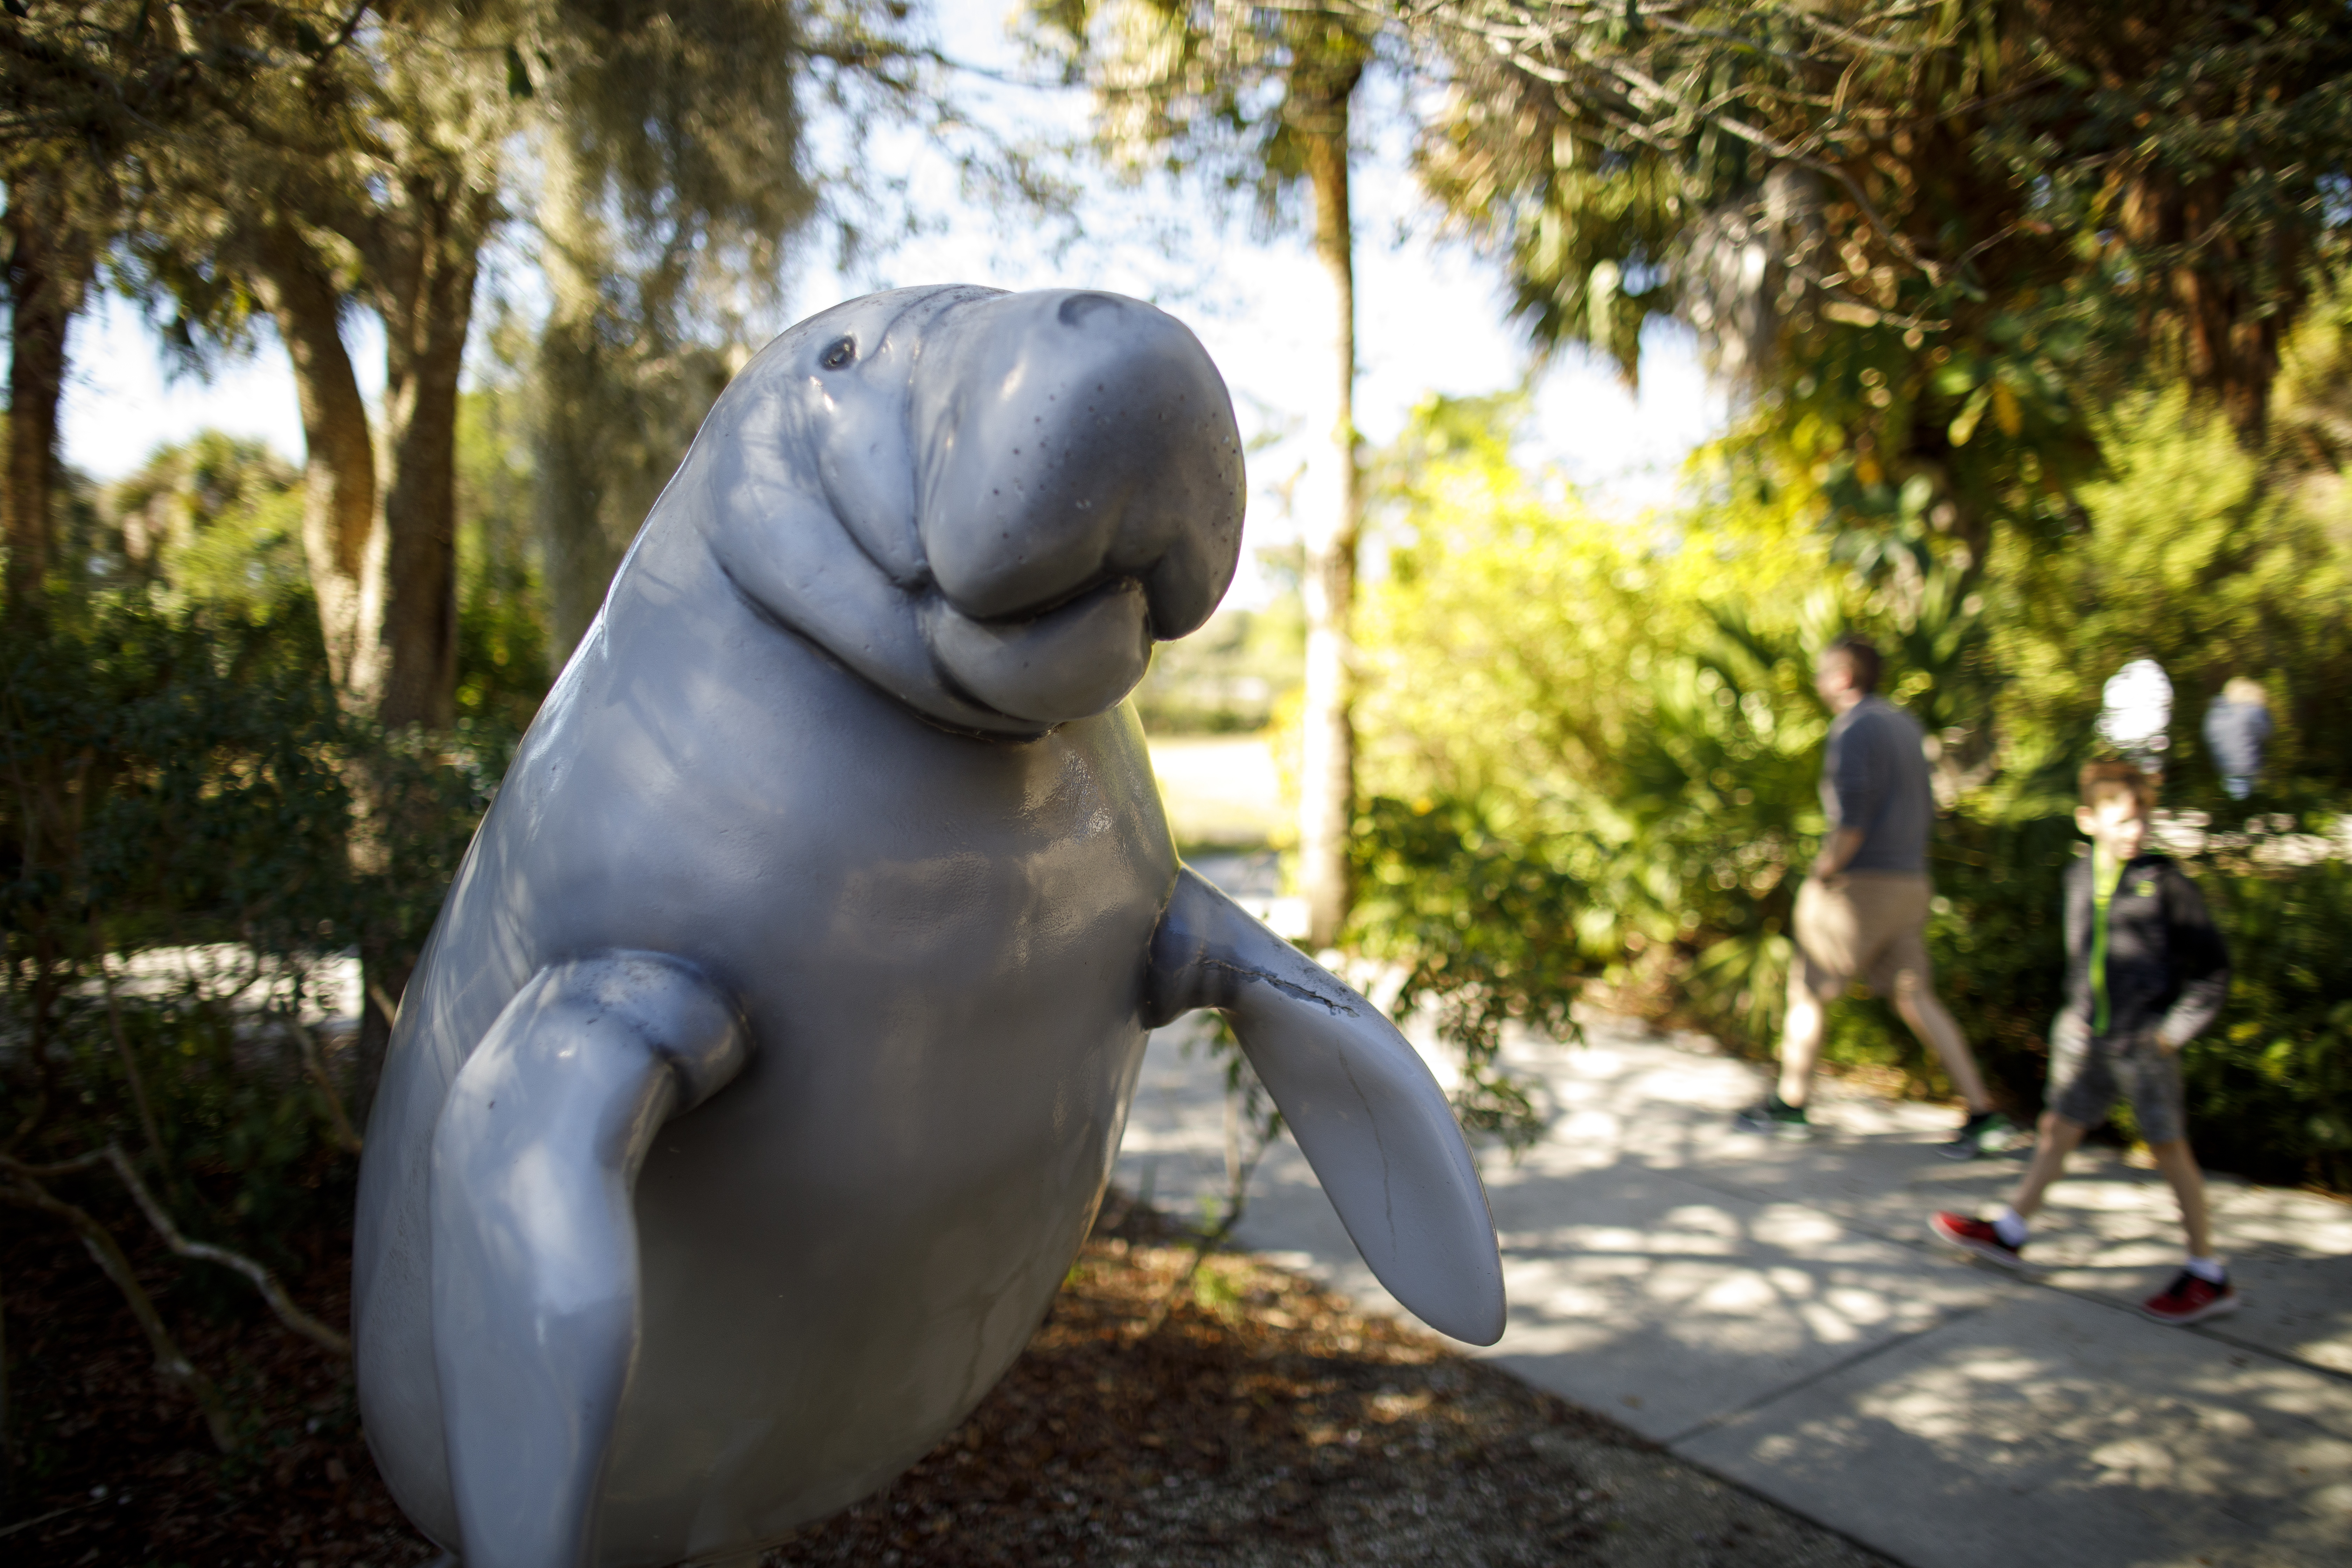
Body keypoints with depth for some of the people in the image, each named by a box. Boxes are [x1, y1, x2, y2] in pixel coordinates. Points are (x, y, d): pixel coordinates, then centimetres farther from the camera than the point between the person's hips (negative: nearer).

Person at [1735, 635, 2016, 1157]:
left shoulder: (1854, 729, -14)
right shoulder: (1905, 725, 15)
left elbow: (1851, 820, -23)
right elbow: (1925, 808, 19)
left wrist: (1824, 871, -11)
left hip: (1861, 884, -8)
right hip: (1909, 883, 8)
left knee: (1809, 990, 6)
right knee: (1914, 996, 10)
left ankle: (1791, 1103, 17)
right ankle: (1983, 1113, 5)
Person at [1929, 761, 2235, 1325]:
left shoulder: (2165, 883, -12)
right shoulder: (2080, 878, 4)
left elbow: (2213, 966, -7)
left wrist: (2176, 1029, -11)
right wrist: (2078, 1010, 12)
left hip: (2145, 1043, -6)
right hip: (2090, 1039, 6)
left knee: (2170, 1150, 1)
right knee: (2059, 1128, 15)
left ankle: (2209, 1277, 13)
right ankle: (2009, 1231, 27)